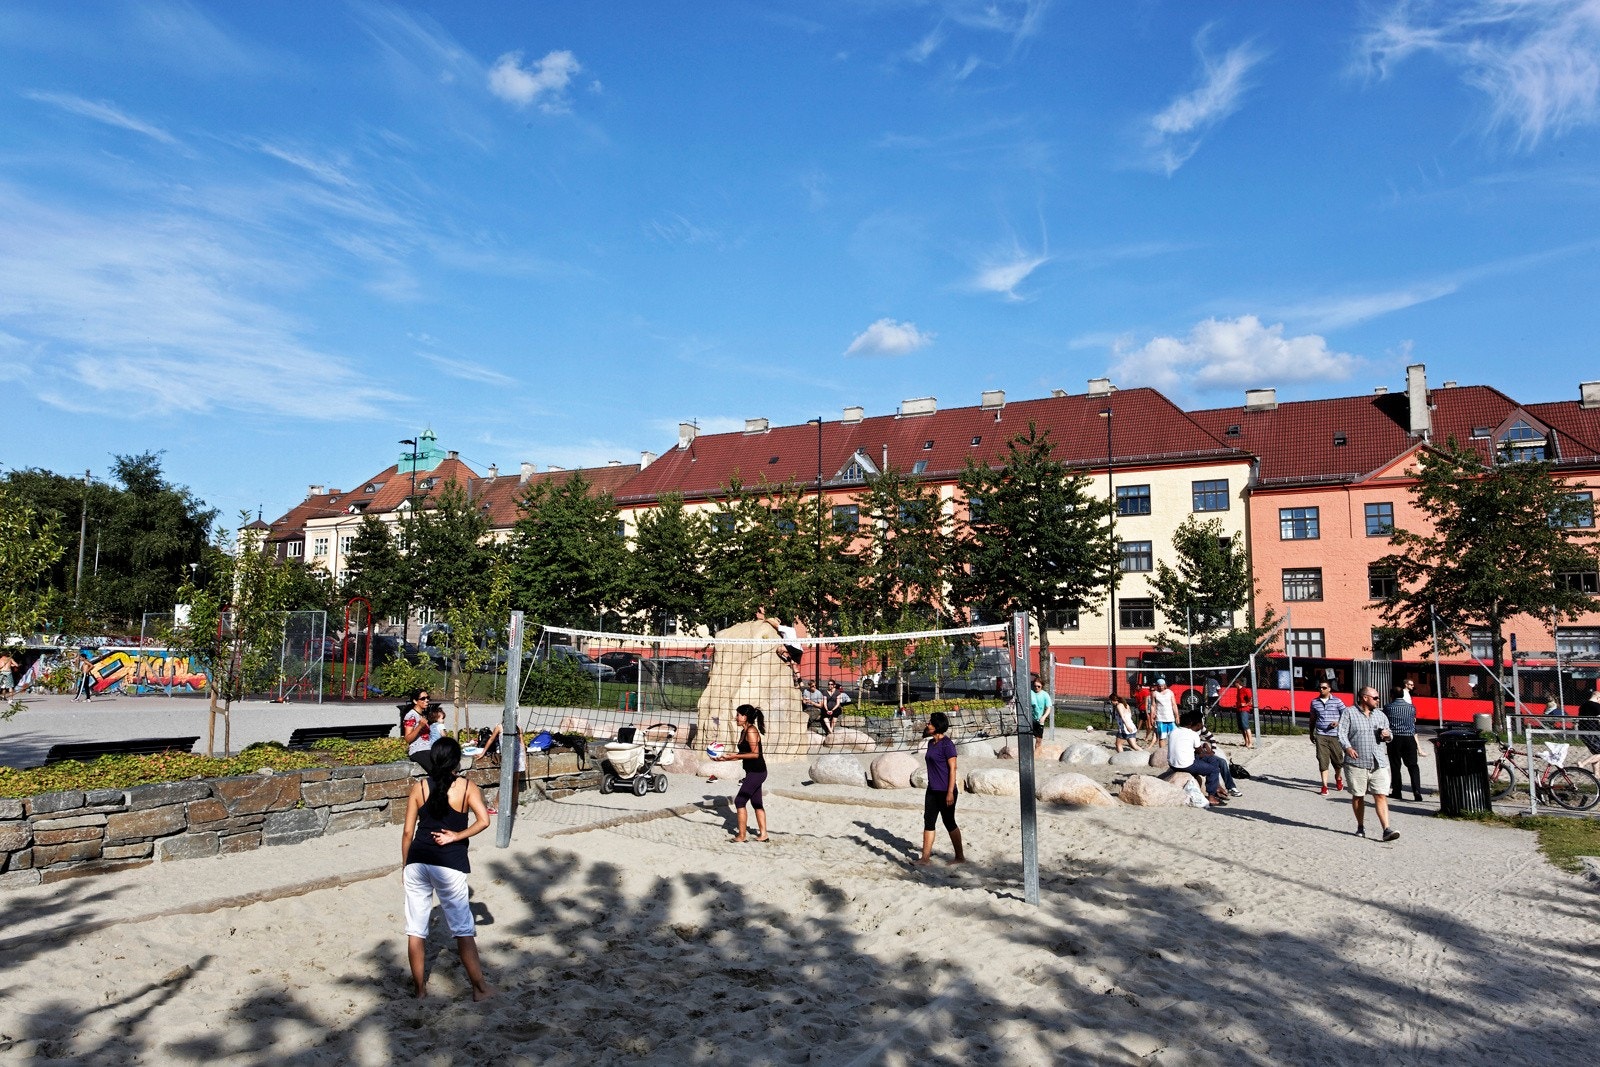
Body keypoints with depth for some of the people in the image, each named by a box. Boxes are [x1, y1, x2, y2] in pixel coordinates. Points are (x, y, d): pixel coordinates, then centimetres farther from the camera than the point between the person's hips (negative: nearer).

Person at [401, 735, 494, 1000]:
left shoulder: (419, 787, 4)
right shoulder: (467, 787, -1)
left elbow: (408, 831, 5)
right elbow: (483, 820, -16)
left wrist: (406, 865, 15)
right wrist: (456, 836, -6)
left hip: (417, 862, 2)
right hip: (450, 864, -2)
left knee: (415, 929, 14)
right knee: (463, 929, 6)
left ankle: (420, 988, 23)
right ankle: (480, 988, 10)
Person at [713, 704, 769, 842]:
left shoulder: (751, 731, -17)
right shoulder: (744, 731, 11)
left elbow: (755, 754, -22)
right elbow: (744, 753, 16)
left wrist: (735, 755, -21)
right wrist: (727, 758, 10)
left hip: (756, 772, -10)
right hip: (754, 772, 10)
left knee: (740, 801, -6)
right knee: (757, 803, 14)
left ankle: (742, 836, 2)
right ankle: (763, 835, 21)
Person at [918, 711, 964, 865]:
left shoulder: (947, 744, -15)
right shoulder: (931, 743, 10)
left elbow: (952, 768, -17)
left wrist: (950, 792, -19)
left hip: (945, 792, -8)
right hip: (932, 790, 8)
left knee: (949, 823, 3)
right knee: (928, 822, 6)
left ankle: (960, 856, 17)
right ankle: (926, 857, 9)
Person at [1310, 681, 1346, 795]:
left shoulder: (1337, 701, 0)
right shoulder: (1314, 702, 8)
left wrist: (1338, 722, -14)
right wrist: (1311, 733, 20)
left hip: (1335, 735, -1)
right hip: (1320, 735, 1)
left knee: (1338, 759, 8)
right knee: (1322, 760, -4)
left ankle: (1338, 777, 39)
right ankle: (1324, 785, 0)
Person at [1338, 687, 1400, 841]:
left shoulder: (1381, 715, 18)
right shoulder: (1348, 713, 2)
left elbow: (1388, 735, 27)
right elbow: (1342, 733, -6)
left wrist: (1387, 735, 3)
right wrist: (1347, 747, -24)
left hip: (1378, 763, 3)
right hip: (1356, 763, -3)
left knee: (1381, 796, -6)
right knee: (1358, 796, 5)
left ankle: (1386, 829, -9)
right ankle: (1360, 827, 18)